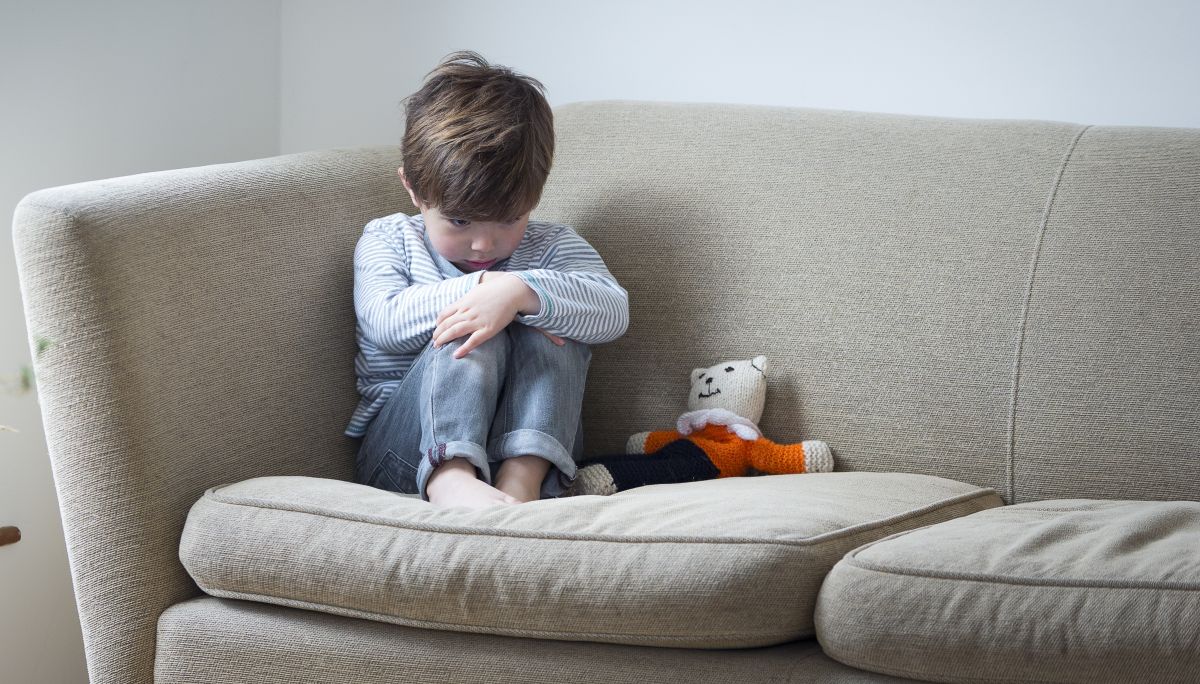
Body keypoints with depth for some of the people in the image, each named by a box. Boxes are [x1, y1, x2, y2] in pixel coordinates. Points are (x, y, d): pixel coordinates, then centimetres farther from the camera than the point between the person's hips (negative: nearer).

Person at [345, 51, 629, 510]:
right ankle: (449, 477, -52)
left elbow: (612, 311, -12)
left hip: (524, 441, 2)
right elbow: (387, 322, -13)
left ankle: (523, 480, -43)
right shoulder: (387, 240, 8)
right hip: (410, 450, -1)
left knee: (550, 333, -24)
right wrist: (480, 288, -21)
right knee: (473, 336, -29)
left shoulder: (551, 246, 9)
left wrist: (521, 292, -30)